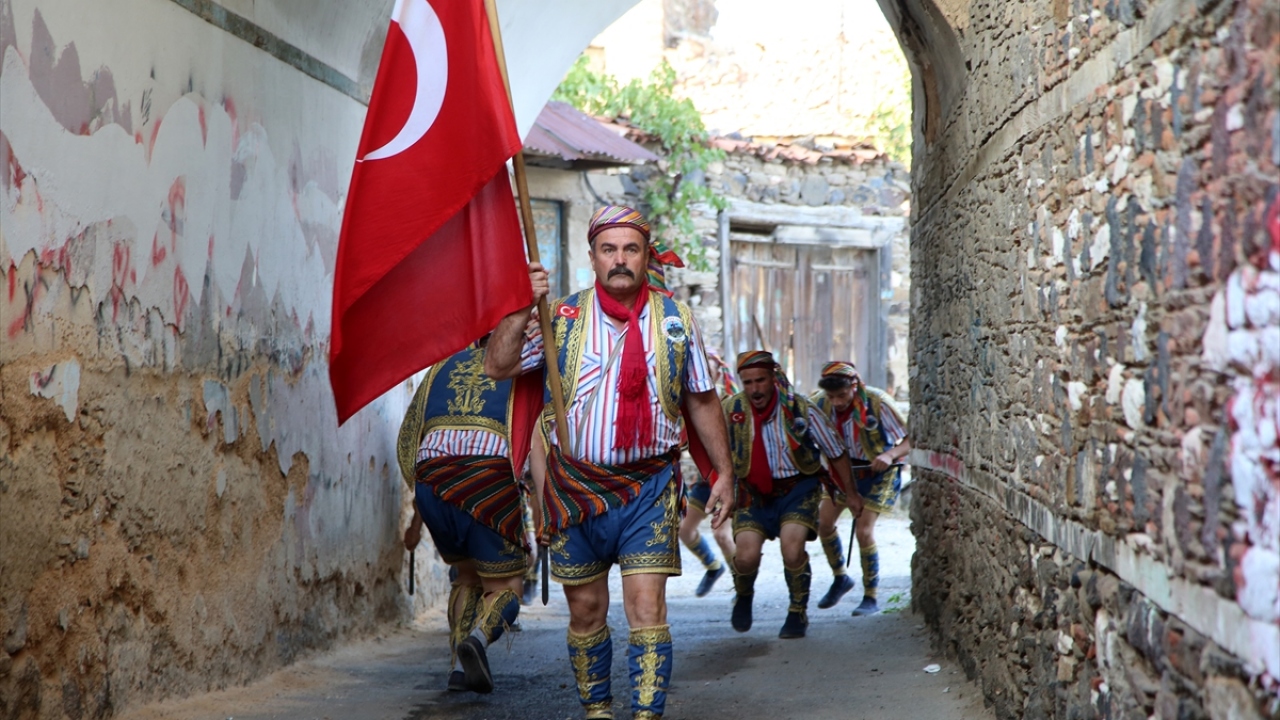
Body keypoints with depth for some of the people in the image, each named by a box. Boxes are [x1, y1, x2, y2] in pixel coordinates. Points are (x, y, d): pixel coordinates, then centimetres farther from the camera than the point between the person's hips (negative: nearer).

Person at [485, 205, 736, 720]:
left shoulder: (675, 320, 3)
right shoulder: (564, 319, 0)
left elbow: (702, 402, 11)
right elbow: (498, 368, -7)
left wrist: (724, 473, 10)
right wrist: (522, 309, -18)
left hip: (648, 487, -1)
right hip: (576, 485, 1)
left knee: (646, 606, -10)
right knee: (585, 610, 10)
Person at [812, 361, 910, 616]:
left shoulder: (877, 402, -27)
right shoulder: (824, 405, -15)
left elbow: (911, 439, -24)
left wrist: (890, 455, -42)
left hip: (879, 472, -5)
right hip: (844, 468, 5)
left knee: (864, 530, -14)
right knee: (824, 523, 1)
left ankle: (871, 598, -3)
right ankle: (840, 578, 26)